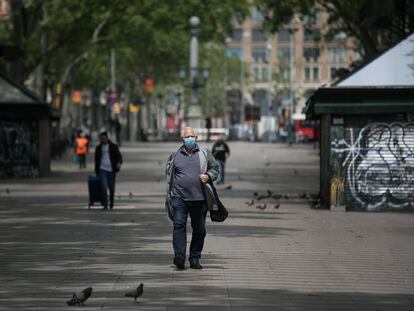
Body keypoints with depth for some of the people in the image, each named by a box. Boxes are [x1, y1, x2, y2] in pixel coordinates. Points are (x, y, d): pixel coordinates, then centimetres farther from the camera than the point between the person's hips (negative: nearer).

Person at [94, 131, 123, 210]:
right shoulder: (98, 148, 10)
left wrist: (119, 162, -25)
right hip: (102, 169, 1)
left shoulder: (113, 147, 3)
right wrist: (96, 171, 19)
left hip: (111, 170, 0)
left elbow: (119, 156, -4)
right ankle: (105, 205, -14)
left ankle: (111, 204, 26)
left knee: (111, 188, 5)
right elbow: (96, 160, 18)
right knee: (104, 187, -15)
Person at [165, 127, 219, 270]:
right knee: (179, 224, -18)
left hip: (199, 198, 1)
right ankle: (179, 256, -25)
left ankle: (195, 259, 16)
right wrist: (169, 197, 13)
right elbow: (169, 178, 15)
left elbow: (215, 168, 15)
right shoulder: (175, 156, 10)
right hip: (179, 197, -1)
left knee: (199, 230, 5)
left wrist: (209, 176, -7)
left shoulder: (205, 154, 9)